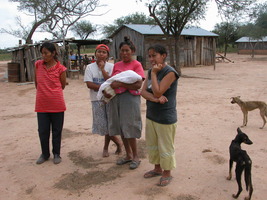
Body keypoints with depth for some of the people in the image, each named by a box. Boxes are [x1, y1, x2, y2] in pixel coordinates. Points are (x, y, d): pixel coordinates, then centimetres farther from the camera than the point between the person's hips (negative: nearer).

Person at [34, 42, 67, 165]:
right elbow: (36, 82, 13)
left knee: (57, 131, 10)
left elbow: (62, 86, 4)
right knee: (42, 131, 11)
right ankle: (45, 154, 31)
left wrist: (51, 92, 10)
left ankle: (56, 154, 27)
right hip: (41, 105, 3)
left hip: (57, 105, -2)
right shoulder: (38, 65, 2)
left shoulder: (60, 69, -7)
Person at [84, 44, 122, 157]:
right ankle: (118, 142, 25)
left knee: (108, 124, 4)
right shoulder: (90, 67, 0)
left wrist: (102, 69, -14)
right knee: (103, 125, 2)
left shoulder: (111, 66, -1)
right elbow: (89, 84, -8)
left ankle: (106, 147, 28)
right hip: (97, 99, 1)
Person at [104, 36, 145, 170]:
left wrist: (120, 84, -21)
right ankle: (128, 155, 26)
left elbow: (138, 85, -15)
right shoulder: (116, 65, 13)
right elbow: (111, 81, 16)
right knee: (121, 128, 11)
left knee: (129, 129, -3)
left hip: (130, 98, -6)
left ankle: (135, 157, 15)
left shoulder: (136, 65, -5)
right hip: (116, 98, 6)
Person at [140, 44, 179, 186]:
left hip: (165, 118, -8)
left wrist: (154, 73, -19)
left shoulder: (170, 72, -18)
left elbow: (157, 92, -24)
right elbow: (143, 91, -3)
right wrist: (155, 99, -21)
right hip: (150, 115, 8)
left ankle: (167, 173, 28)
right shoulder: (150, 71, 5)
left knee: (165, 147, 7)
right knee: (152, 145, 20)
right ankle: (157, 168, 40)